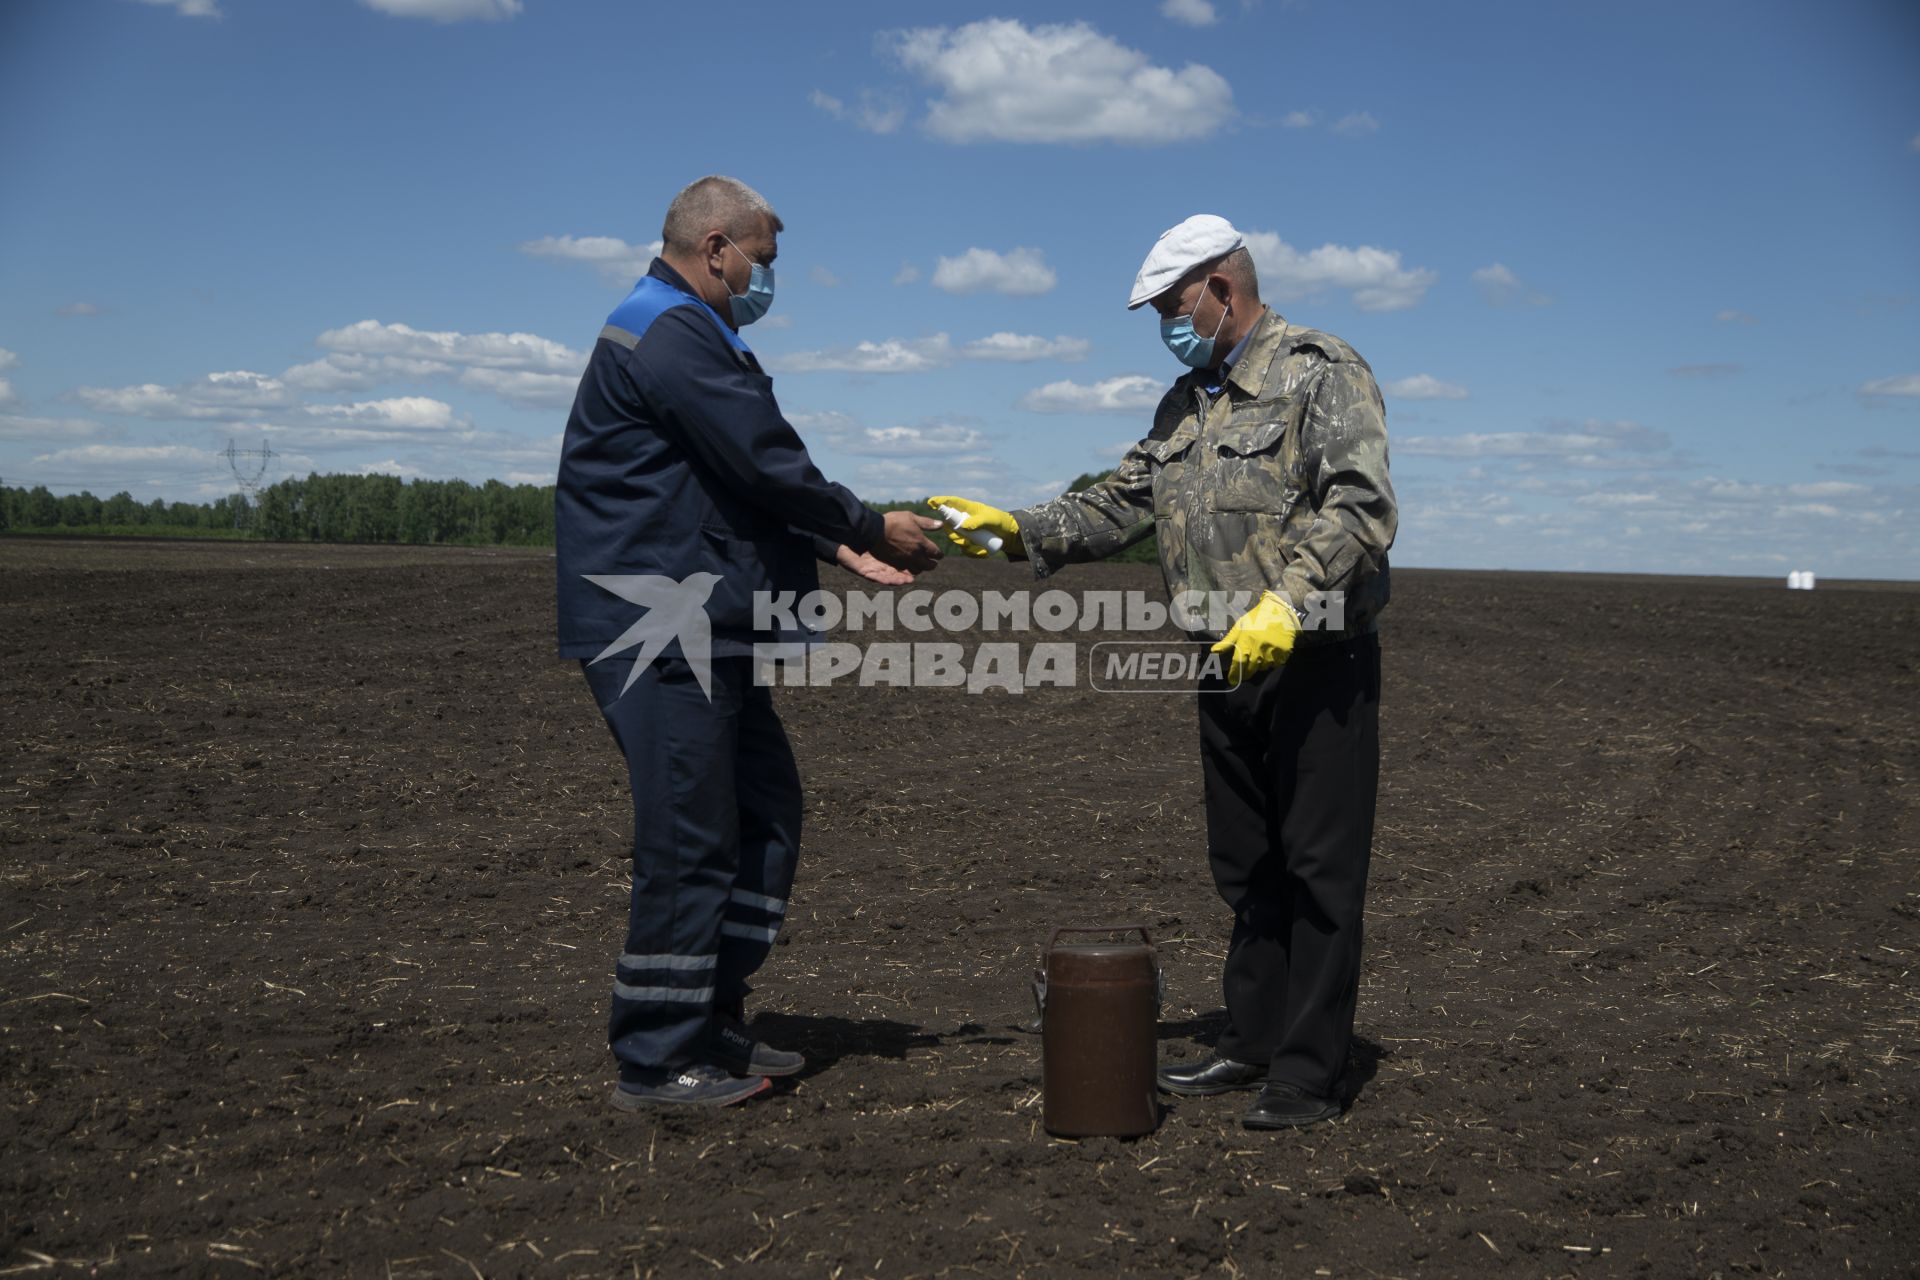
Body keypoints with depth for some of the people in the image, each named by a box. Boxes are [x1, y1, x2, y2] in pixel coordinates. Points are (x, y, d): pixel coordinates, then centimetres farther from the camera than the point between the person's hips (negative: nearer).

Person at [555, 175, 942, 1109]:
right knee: (691, 839, -7)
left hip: (706, 629, 11)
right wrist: (871, 528, -5)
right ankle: (655, 1062, 3)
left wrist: (842, 551, 12)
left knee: (766, 810, 14)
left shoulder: (692, 338, 22)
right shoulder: (668, 335, -13)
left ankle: (712, 1025, 23)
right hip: (658, 627, -11)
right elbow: (766, 466, -17)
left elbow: (751, 485, 22)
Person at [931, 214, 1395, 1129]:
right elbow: (1121, 505, 16)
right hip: (1228, 666, 8)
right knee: (1245, 865, 15)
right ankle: (1252, 1043, 27)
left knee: (1318, 869, -2)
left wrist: (1288, 603, -31)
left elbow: (1360, 506, -20)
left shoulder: (1321, 372, -9)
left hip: (1317, 662, -8)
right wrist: (1019, 530, 3)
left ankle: (1310, 1072, 6)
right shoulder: (1187, 402, 17)